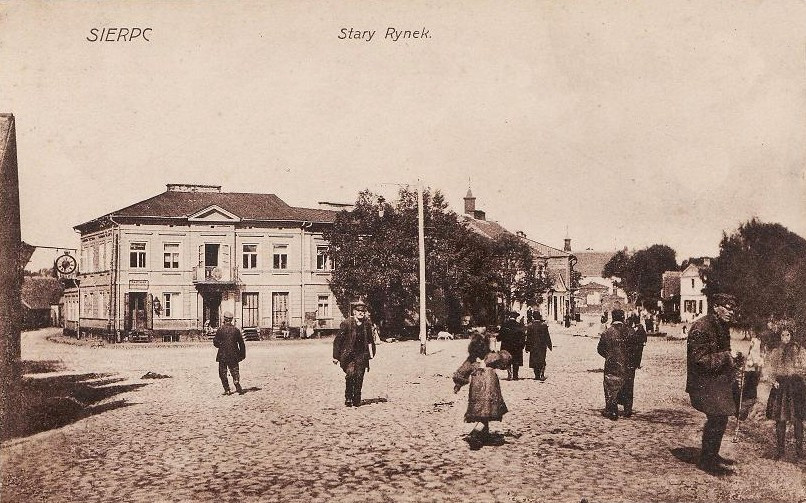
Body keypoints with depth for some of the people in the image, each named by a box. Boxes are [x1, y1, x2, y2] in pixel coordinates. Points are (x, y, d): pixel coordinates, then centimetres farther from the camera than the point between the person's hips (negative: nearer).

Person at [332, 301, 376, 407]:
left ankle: (357, 400, 13)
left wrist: (371, 354, 12)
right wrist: (336, 356, -2)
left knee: (359, 377, 1)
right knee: (350, 374, -19)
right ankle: (348, 397, -4)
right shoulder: (346, 323, -4)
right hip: (348, 354, -4)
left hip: (361, 355, 4)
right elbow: (338, 340, -1)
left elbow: (370, 341, 20)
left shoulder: (366, 325, 9)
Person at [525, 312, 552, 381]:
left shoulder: (530, 326, -5)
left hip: (533, 346, 0)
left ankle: (537, 375, 11)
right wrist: (549, 345, 9)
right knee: (542, 361, 3)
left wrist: (527, 348, 4)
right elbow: (547, 336, 0)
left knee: (535, 361, 10)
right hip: (542, 346, 0)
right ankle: (542, 375, -11)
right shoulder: (544, 325, -5)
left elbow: (528, 337, -2)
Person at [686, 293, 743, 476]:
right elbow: (699, 359, -23)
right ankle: (707, 461, 3)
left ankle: (712, 455, 30)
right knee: (717, 419, -9)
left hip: (718, 382, 10)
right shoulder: (701, 328, -19)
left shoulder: (722, 326, 12)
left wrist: (734, 360, 5)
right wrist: (725, 357, -26)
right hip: (705, 383, -10)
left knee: (719, 419, 15)